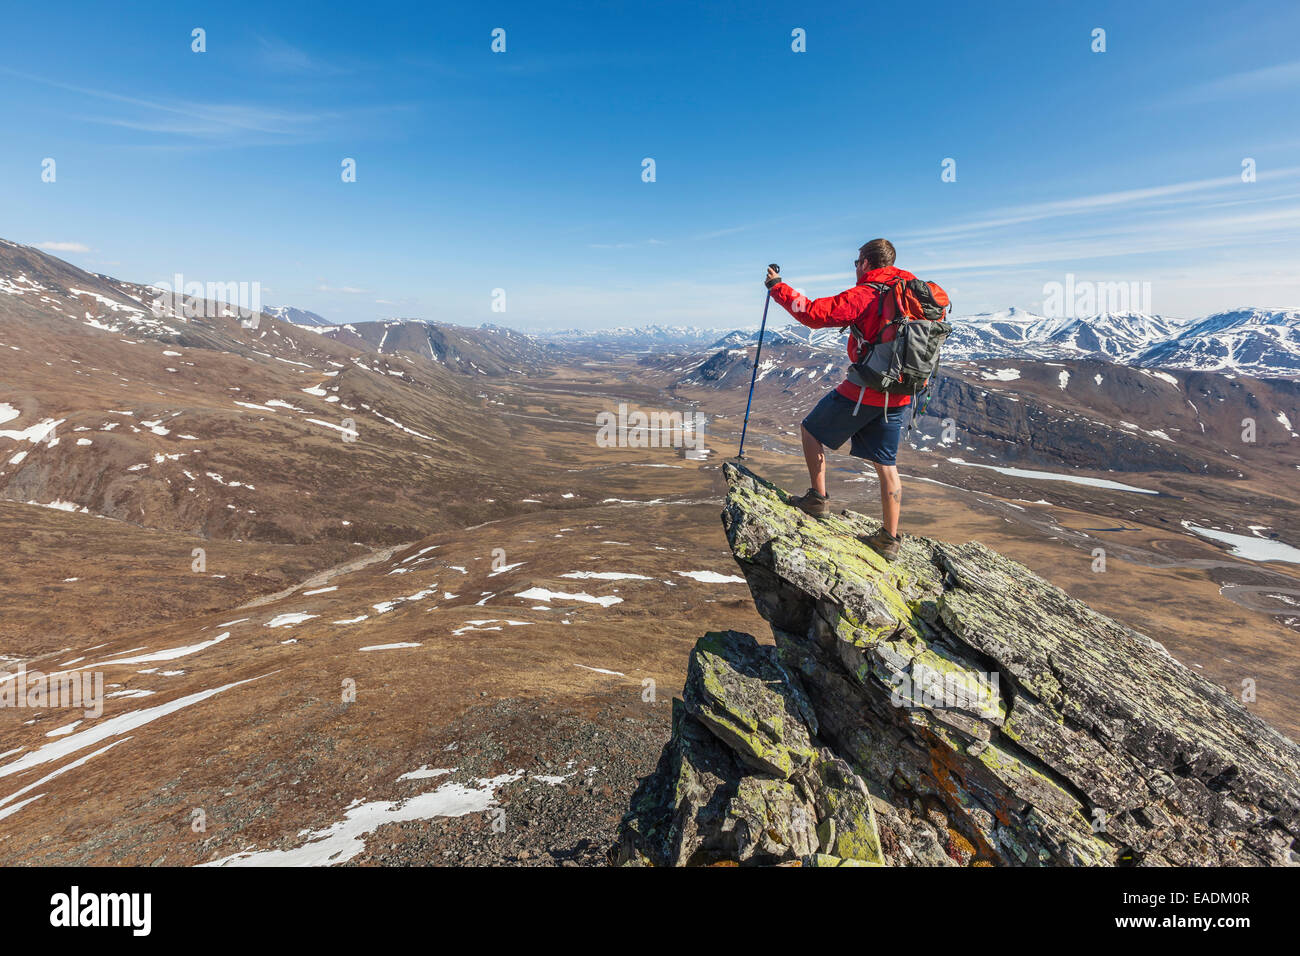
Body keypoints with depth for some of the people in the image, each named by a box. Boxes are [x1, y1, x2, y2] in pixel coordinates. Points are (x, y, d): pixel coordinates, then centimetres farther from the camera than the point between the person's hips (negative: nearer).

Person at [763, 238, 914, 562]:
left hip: (863, 391, -7)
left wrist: (777, 287, -7)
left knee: (812, 429, 15)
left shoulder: (864, 296, -13)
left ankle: (818, 498, 16)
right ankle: (889, 539, 15)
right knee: (887, 465, 11)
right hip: (899, 396, 7)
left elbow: (814, 313, -16)